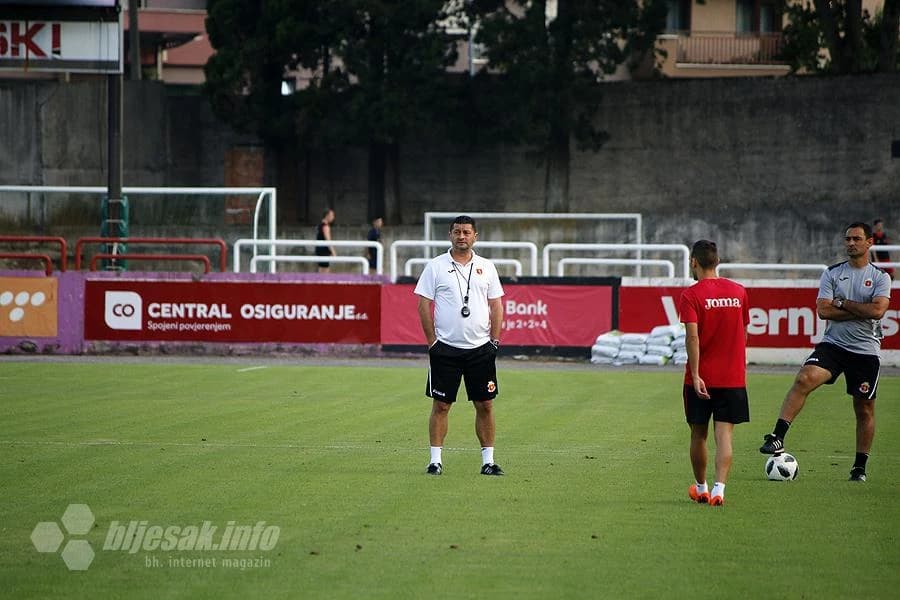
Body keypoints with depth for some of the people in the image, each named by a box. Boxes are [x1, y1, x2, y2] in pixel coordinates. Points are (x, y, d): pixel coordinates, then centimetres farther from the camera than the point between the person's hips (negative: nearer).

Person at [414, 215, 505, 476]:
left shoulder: (486, 267, 9)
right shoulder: (436, 266, 1)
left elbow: (496, 305, 12)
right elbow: (424, 305, 0)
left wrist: (494, 340, 3)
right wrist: (432, 342, -5)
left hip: (480, 348, 2)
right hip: (445, 348, -2)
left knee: (485, 405, 2)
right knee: (441, 405, -1)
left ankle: (488, 460, 7)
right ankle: (435, 459, 3)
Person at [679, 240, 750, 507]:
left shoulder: (691, 295, -8)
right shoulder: (738, 292, 6)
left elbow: (693, 337, -17)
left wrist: (695, 376, -18)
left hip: (701, 378, -2)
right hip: (733, 378, 2)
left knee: (698, 435, 13)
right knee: (724, 435, -2)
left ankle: (701, 489, 25)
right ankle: (719, 488, -18)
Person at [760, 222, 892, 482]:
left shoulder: (880, 277, 3)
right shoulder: (832, 274, 6)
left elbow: (877, 310, -13)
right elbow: (823, 310, -5)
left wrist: (842, 303, -9)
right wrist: (861, 311, -9)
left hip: (866, 350, 0)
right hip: (832, 344, 0)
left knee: (864, 409, 5)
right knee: (805, 378, -25)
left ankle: (860, 467, 19)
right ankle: (777, 437, -29)